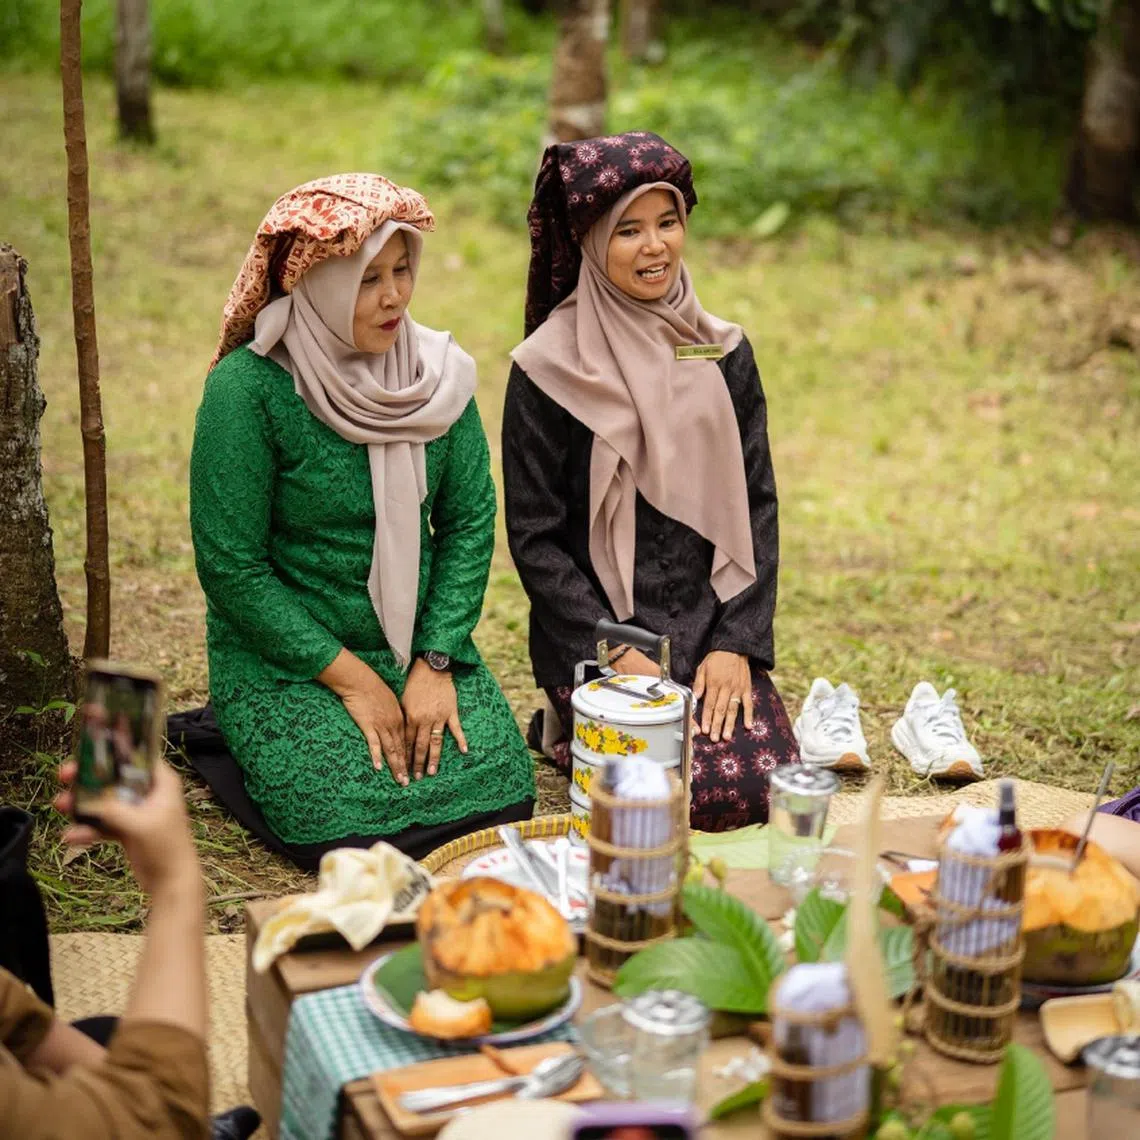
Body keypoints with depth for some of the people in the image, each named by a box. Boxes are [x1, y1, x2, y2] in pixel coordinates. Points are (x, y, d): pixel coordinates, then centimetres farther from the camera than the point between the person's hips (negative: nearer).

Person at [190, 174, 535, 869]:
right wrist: (351, 679, -15)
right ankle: (246, 754, 9)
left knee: (499, 797, -14)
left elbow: (470, 520, 1)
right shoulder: (246, 388, -16)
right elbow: (231, 566, -15)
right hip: (284, 656, -4)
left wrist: (436, 661, -10)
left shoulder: (437, 370, -1)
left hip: (421, 643, 4)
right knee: (364, 824, -21)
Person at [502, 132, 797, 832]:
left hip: (713, 630, 4)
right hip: (595, 636, -4)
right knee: (699, 793, -20)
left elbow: (758, 507, 6)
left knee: (770, 787, -14)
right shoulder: (551, 368, -8)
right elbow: (535, 537, -6)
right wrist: (618, 655, -12)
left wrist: (737, 642, -5)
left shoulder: (724, 353, 5)